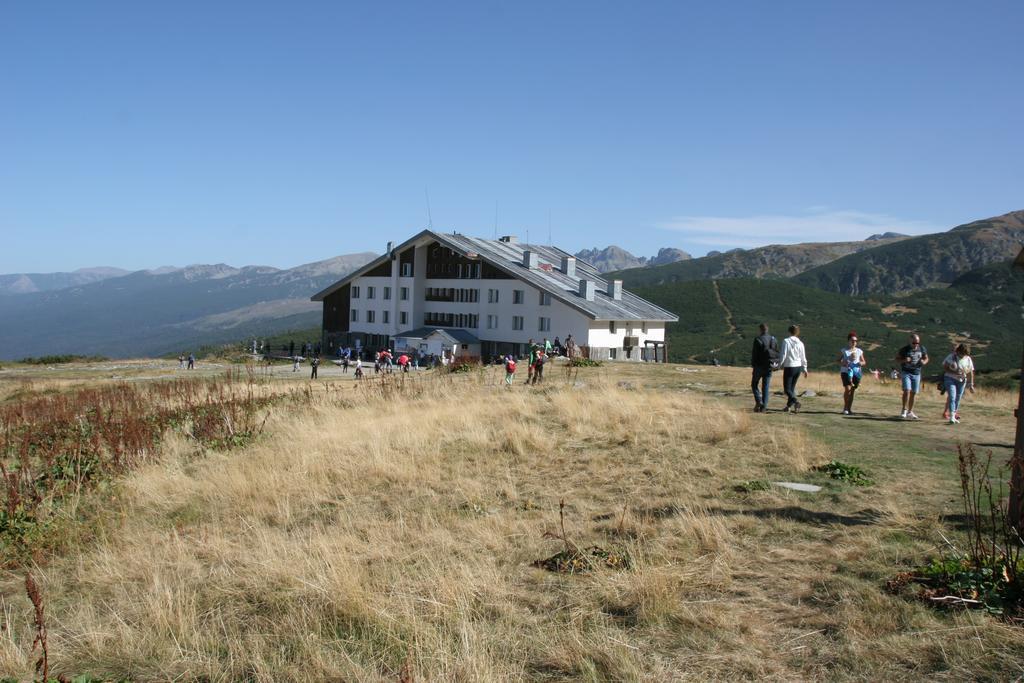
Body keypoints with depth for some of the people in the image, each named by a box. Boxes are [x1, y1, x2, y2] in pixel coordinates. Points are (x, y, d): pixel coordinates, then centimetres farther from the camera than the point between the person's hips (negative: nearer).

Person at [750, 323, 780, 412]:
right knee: (765, 386, 8)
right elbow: (777, 353, 9)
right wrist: (776, 364, 14)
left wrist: (753, 365, -5)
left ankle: (758, 401, -10)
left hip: (759, 366, -5)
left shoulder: (758, 339, -11)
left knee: (754, 384, 9)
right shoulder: (774, 340, 7)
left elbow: (754, 354, -12)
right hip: (769, 367, 5)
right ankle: (764, 406, 6)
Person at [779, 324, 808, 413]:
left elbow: (783, 355, -14)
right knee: (792, 387, 18)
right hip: (798, 367, 5)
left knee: (787, 388, -1)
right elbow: (803, 358, 8)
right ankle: (789, 405, 22)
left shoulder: (786, 341, -10)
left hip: (789, 367, -5)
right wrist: (804, 369, 17)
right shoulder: (800, 343, 4)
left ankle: (795, 401, -23)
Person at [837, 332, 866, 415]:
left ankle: (849, 408, 12)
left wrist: (861, 363, -8)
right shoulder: (843, 351, 5)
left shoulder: (859, 351, 11)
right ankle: (845, 408, -6)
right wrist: (843, 363, -19)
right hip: (846, 372, -3)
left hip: (856, 372, 3)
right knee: (847, 389, -16)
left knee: (852, 390, 4)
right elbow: (839, 361, 3)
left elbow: (864, 362, 15)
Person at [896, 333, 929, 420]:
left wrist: (924, 362, -9)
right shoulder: (905, 349, -9)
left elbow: (926, 358, 14)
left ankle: (910, 412, 22)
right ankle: (904, 410, -10)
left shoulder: (922, 349, 1)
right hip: (906, 372, -4)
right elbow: (897, 358, -1)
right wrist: (904, 360, -20)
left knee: (914, 393, 9)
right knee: (907, 390, -18)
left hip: (916, 373, 4)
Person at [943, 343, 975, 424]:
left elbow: (970, 373, 3)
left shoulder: (968, 359, 2)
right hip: (950, 379, -4)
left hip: (961, 381, 4)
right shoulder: (951, 357, -7)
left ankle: (954, 413, 20)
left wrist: (971, 385, 0)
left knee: (958, 399, 6)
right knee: (952, 397, -15)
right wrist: (954, 373, -18)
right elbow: (944, 367, -6)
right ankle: (952, 417, -19)